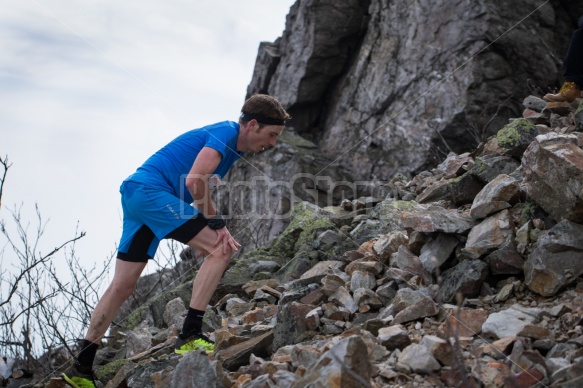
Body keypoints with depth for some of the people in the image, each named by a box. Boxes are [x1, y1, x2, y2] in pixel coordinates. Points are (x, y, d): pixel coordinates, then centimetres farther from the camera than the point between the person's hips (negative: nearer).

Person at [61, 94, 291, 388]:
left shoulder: (233, 148, 19)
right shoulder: (226, 133, -11)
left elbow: (200, 187, 15)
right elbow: (194, 180, -23)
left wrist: (216, 227, -1)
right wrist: (216, 222, -12)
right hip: (150, 191, -10)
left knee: (122, 287, 11)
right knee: (220, 250, -13)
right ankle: (190, 336, -13)